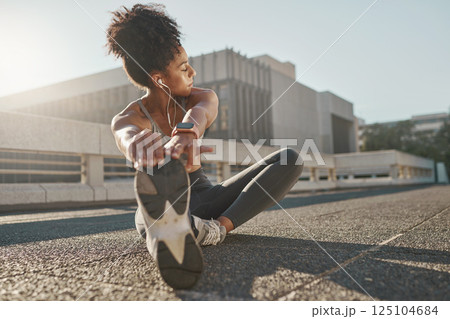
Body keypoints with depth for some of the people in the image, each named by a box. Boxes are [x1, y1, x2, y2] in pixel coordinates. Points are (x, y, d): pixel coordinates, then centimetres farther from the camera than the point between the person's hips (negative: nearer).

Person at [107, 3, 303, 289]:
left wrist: (187, 131, -58)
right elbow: (127, 136, -39)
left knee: (291, 159, -15)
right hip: (162, 207, -3)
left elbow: (200, 112, -32)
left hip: (205, 201, 3)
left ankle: (218, 228, -35)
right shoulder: (127, 119, -11)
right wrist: (137, 143, -65)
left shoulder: (202, 97, -5)